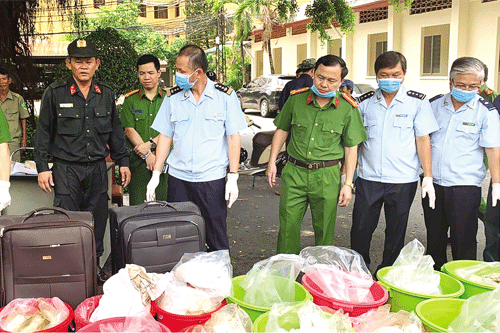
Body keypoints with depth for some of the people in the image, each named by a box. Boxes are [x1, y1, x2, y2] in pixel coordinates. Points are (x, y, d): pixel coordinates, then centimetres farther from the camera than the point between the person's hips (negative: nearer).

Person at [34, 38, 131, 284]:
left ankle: (94, 265, 24)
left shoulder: (106, 94, 8)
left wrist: (122, 161, 13)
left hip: (97, 168, 3)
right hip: (66, 169, -3)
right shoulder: (55, 93, -2)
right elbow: (43, 132, 2)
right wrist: (42, 167, -2)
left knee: (97, 219, 9)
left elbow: (116, 132, 15)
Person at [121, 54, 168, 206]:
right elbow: (130, 130, 0)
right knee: (137, 206, 1)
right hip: (137, 160, 0)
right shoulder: (130, 100, 8)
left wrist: (150, 144, -14)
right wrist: (147, 155, -10)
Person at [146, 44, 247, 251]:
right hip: (178, 178, 3)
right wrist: (156, 174, 5)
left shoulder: (225, 96, -2)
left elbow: (233, 137, -1)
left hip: (212, 179, -2)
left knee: (217, 240, 4)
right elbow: (165, 136, 9)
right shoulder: (173, 97, 5)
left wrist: (233, 177, -6)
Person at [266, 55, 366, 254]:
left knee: (324, 231, 10)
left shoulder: (348, 109, -2)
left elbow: (351, 147, 3)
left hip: (327, 176, -1)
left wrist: (348, 183, 0)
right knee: (288, 227, 4)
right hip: (294, 172, 1)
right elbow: (282, 130, 12)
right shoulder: (296, 99, 1)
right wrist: (272, 162, 7)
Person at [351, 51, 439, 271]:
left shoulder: (417, 102, -1)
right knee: (360, 229, 5)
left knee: (395, 233, 9)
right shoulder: (365, 102, 5)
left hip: (403, 179, -1)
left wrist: (428, 177, -6)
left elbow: (423, 140, -1)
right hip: (368, 178, 2)